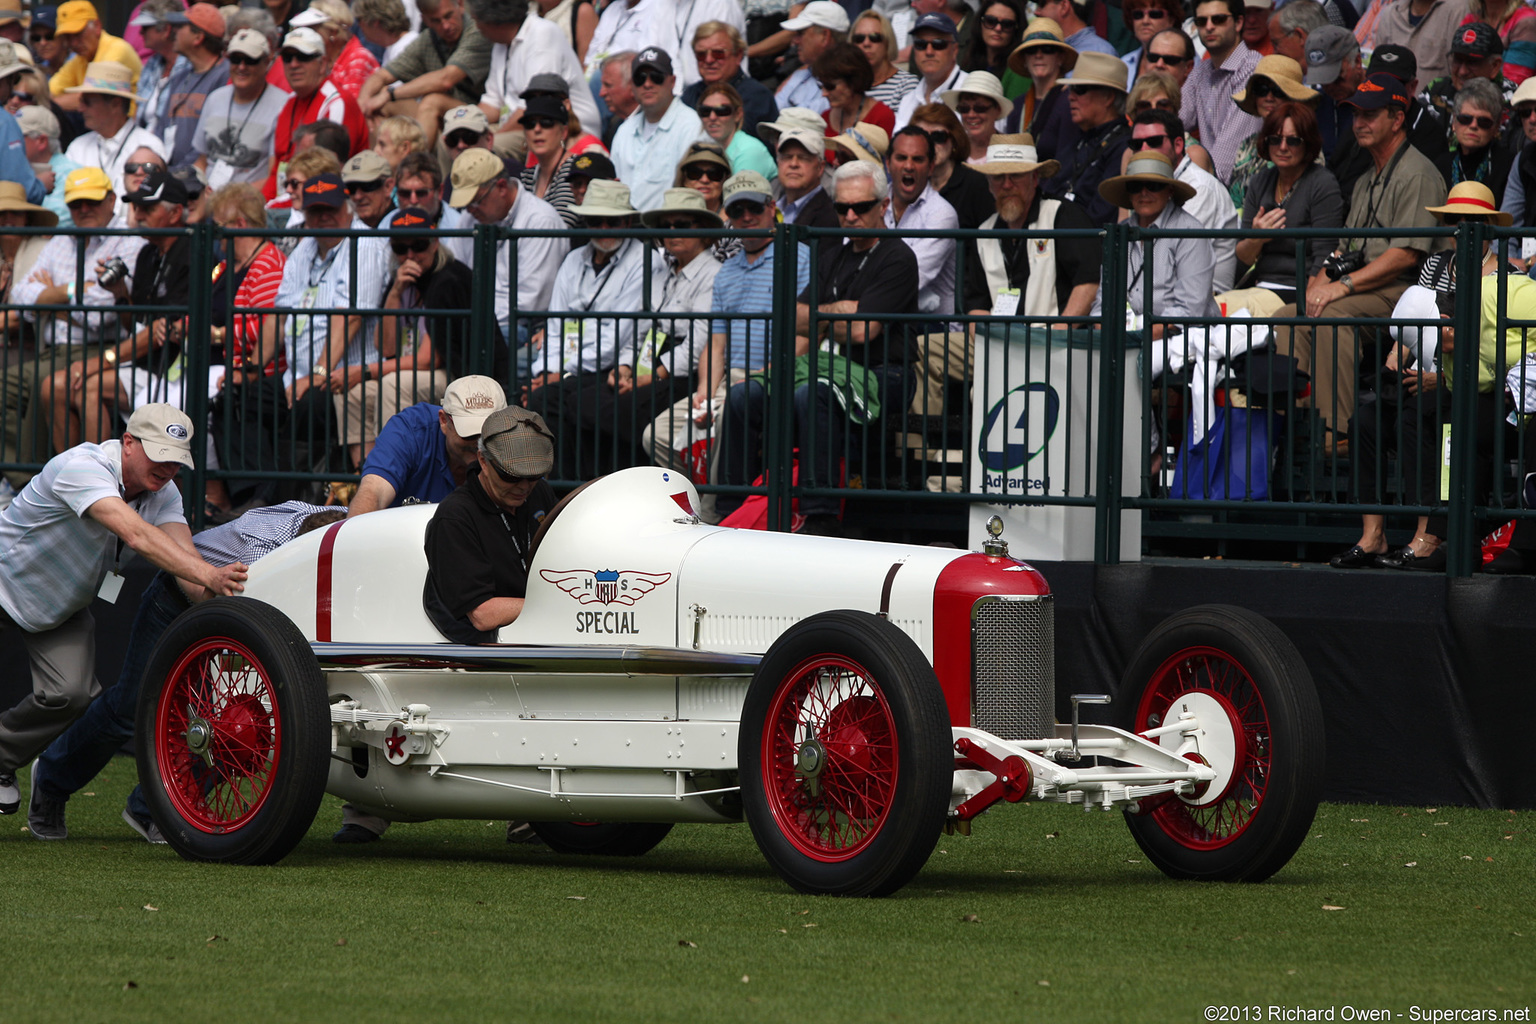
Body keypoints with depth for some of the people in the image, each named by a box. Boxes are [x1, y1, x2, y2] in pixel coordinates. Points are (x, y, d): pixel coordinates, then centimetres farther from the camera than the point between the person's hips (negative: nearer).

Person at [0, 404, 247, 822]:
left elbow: (180, 551, -28)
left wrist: (214, 589, -50)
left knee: (70, 693, -13)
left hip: (62, 606, 6)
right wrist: (206, 575, -60)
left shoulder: (162, 493, -13)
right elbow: (137, 536, -49)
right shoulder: (82, 468, -36)